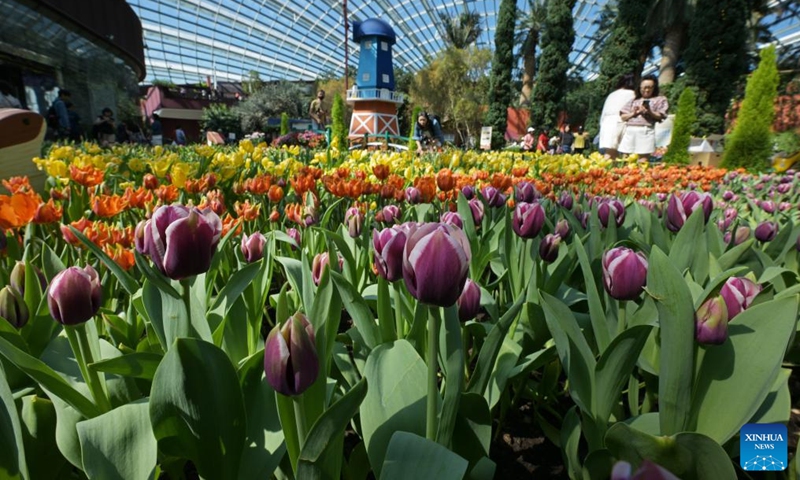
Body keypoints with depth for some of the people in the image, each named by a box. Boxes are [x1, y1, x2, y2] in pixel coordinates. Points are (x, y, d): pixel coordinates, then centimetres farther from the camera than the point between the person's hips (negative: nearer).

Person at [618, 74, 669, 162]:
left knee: (643, 158, -9)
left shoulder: (659, 100, 15)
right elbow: (623, 117, 15)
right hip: (630, 131, 3)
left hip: (646, 131, -3)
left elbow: (660, 116, 5)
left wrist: (649, 112, -11)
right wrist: (633, 113, -3)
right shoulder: (634, 101, 22)